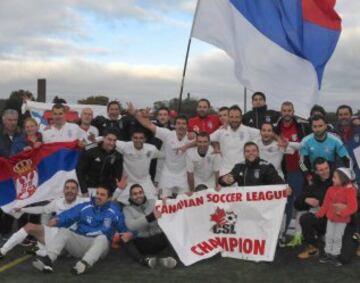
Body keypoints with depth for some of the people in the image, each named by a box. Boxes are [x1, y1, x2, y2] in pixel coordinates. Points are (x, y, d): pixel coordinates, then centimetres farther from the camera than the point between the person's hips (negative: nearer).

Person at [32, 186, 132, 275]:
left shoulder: (114, 210, 7)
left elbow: (124, 226, 2)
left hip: (99, 244, -2)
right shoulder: (84, 207, 11)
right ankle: (48, 260, -44)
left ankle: (84, 264, -59)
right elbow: (67, 216, -2)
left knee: (102, 238, -34)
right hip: (79, 241, 2)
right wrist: (56, 220, -22)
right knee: (63, 231, -21)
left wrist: (128, 233, -21)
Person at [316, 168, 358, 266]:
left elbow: (353, 207, -27)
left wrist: (341, 212, -36)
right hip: (331, 217, 4)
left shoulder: (350, 191, -20)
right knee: (329, 236, 11)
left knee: (337, 238, 6)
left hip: (342, 220, -4)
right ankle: (328, 254, 26)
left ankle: (335, 255, 21)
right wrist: (320, 213, -1)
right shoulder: (331, 189, -5)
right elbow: (326, 203, 2)